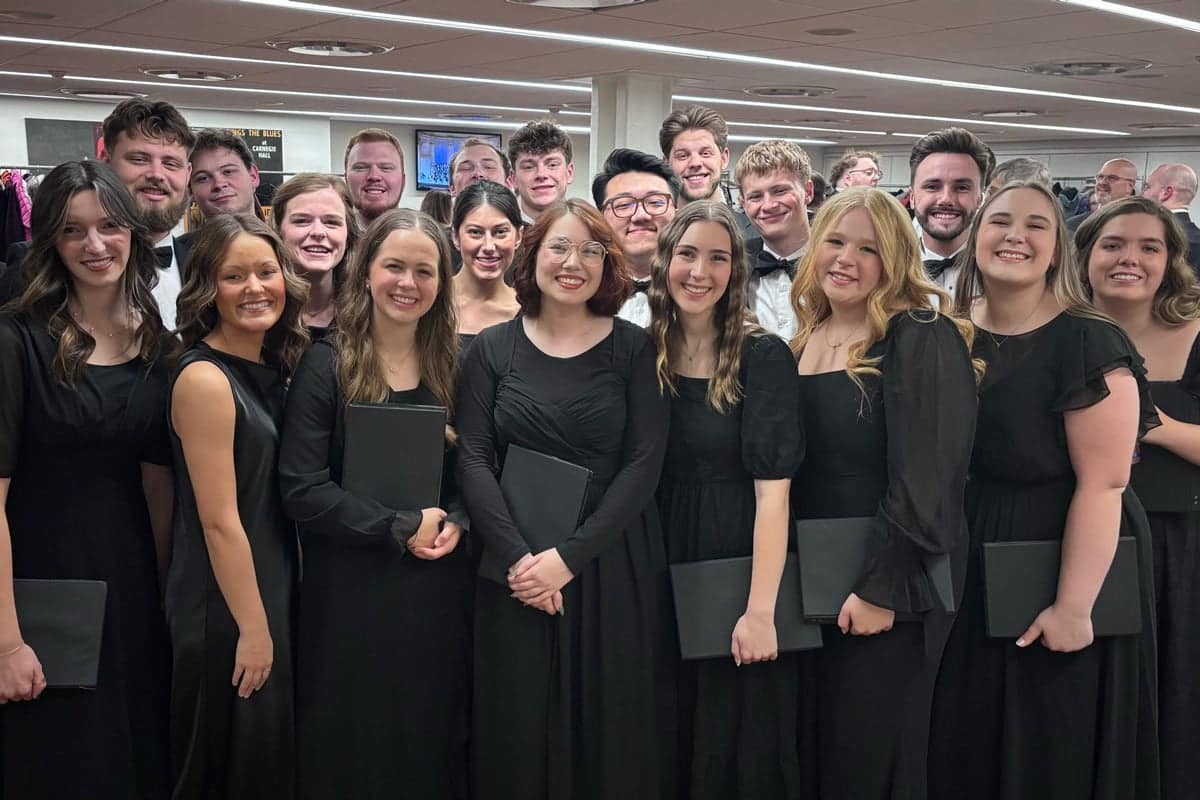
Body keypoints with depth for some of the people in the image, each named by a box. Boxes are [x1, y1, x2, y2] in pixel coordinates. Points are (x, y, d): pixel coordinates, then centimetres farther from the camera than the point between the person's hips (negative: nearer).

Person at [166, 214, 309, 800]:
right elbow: (219, 520, -20)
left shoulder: (270, 368, 6)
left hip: (275, 586, 8)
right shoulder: (205, 379, -20)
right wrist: (253, 629, -16)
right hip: (225, 609, -8)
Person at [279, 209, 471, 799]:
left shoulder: (452, 366, 6)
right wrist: (401, 528, -15)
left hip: (439, 589, 4)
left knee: (432, 741, 14)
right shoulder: (326, 364, -7)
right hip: (351, 590, -3)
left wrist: (454, 523, -9)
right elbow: (302, 489, -13)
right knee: (351, 750, 8)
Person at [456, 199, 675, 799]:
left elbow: (643, 464, -6)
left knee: (614, 732, 7)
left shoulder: (633, 349, 0)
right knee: (517, 733, 8)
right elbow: (473, 459, -2)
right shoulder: (493, 348, 3)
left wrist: (569, 556, -15)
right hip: (515, 566, 1)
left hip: (613, 564, -1)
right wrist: (516, 556, -15)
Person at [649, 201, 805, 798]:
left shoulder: (763, 357, -11)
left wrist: (760, 609, -22)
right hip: (666, 575, 4)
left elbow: (772, 488, -17)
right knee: (669, 745, 17)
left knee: (745, 745, 8)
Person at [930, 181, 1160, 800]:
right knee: (965, 749, 18)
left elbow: (1102, 484, -20)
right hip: (968, 572, 6)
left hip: (1058, 559, -5)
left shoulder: (1088, 343, -15)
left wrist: (1073, 606, -24)